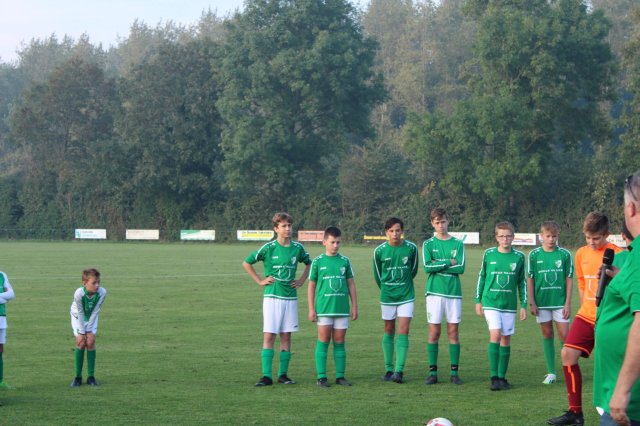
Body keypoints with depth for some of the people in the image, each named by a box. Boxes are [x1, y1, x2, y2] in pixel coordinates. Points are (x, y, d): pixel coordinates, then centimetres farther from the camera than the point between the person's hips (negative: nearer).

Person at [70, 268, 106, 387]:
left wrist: (89, 330, -16)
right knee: (81, 342, -10)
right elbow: (80, 312, -24)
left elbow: (95, 311, -19)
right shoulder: (79, 293, -37)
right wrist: (82, 331, -17)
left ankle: (91, 376, 0)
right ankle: (78, 376, 1)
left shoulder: (102, 292, -31)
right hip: (78, 316, -2)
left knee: (90, 342, -8)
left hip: (91, 318, 2)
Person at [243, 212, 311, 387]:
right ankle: (266, 376, -5)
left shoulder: (298, 248, 5)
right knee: (268, 336, -6)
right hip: (272, 296, -3)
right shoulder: (268, 248, -5)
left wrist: (301, 280, 12)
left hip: (290, 297, 3)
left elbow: (309, 264, 24)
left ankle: (283, 374, 13)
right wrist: (260, 281, 0)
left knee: (286, 336, 6)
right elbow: (246, 263, 3)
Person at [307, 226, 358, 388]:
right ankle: (321, 377, 2)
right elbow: (311, 286, 5)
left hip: (342, 308, 2)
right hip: (323, 308, -2)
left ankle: (340, 376, 11)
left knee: (339, 342, 6)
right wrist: (311, 309, 1)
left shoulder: (345, 261, 7)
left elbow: (351, 284, 12)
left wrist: (354, 306, 9)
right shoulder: (317, 262, 2)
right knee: (323, 341, -1)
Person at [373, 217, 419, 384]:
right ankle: (389, 369, 16)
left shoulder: (411, 248, -6)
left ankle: (399, 371, -11)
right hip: (387, 296, 1)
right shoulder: (379, 251, -6)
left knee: (403, 331, -8)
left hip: (406, 296, -1)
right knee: (389, 331, 8)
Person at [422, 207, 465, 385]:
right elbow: (427, 267, -9)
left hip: (454, 292, 1)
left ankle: (454, 372, 7)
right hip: (434, 292, -1)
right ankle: (433, 372, 4)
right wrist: (449, 262, -9)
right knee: (434, 332, -1)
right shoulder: (428, 244, 5)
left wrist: (438, 266, -9)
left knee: (453, 332, 2)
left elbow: (460, 268, -6)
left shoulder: (457, 244, 7)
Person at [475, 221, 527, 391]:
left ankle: (502, 377, 14)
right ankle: (494, 377, -12)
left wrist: (524, 305, 7)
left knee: (506, 339, 5)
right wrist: (478, 300, 8)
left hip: (509, 304, 2)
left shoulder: (519, 257, 3)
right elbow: (481, 277, 9)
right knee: (495, 334, -15)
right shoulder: (488, 254, 0)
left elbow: (522, 282, 10)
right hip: (490, 302, -2)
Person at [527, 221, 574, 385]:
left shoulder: (565, 254, -2)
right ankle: (551, 372, 13)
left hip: (560, 302, -1)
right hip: (541, 302, 1)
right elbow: (530, 279, 3)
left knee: (564, 336, -3)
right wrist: (532, 303, -1)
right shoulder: (534, 254, 0)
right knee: (547, 335, 7)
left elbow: (569, 279, 1)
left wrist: (568, 303, -3)